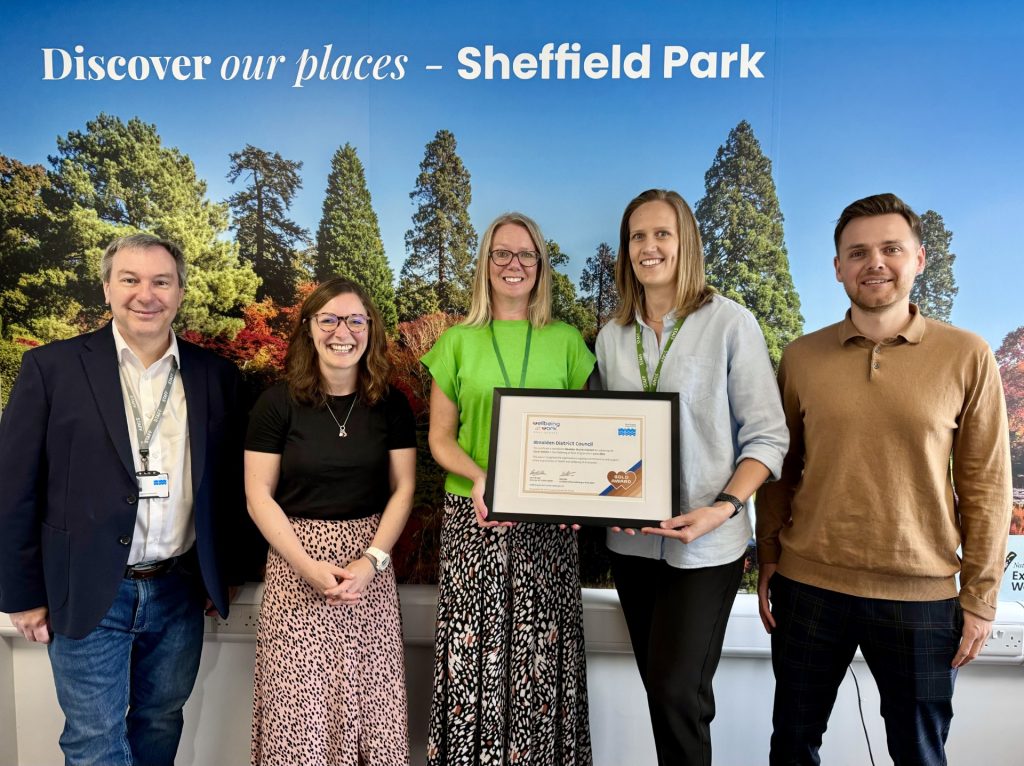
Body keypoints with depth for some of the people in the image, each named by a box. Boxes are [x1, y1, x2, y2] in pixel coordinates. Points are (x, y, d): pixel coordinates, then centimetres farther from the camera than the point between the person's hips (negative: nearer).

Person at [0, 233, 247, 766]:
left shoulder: (215, 375, 1)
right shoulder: (51, 367, -7)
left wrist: (225, 573, 9)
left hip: (181, 591, 3)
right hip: (88, 595, -2)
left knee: (161, 723, 19)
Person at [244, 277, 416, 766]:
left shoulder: (391, 405, 1)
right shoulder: (278, 403, -4)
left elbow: (403, 489, 2)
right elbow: (259, 496, -4)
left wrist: (371, 561, -10)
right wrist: (309, 566, -12)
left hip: (371, 564, 2)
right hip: (297, 563, -1)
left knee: (368, 698, 6)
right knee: (299, 705, 4)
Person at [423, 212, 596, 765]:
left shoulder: (566, 341, 7)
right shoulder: (458, 342, 5)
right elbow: (440, 437, 4)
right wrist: (480, 479, -15)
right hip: (474, 517, 0)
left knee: (543, 652, 6)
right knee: (475, 648, 3)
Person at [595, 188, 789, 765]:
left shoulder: (730, 322, -8)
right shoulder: (613, 337, 7)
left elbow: (767, 437, -7)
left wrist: (724, 507, -20)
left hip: (706, 544, -4)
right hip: (632, 540, 5)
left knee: (676, 691, -4)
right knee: (661, 688, 15)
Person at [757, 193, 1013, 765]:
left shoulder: (967, 357, -4)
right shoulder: (801, 358, 0)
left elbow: (986, 484, -2)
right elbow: (781, 469, 6)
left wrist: (981, 595, -2)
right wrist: (768, 560, 5)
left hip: (922, 595, -1)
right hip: (808, 586, 2)